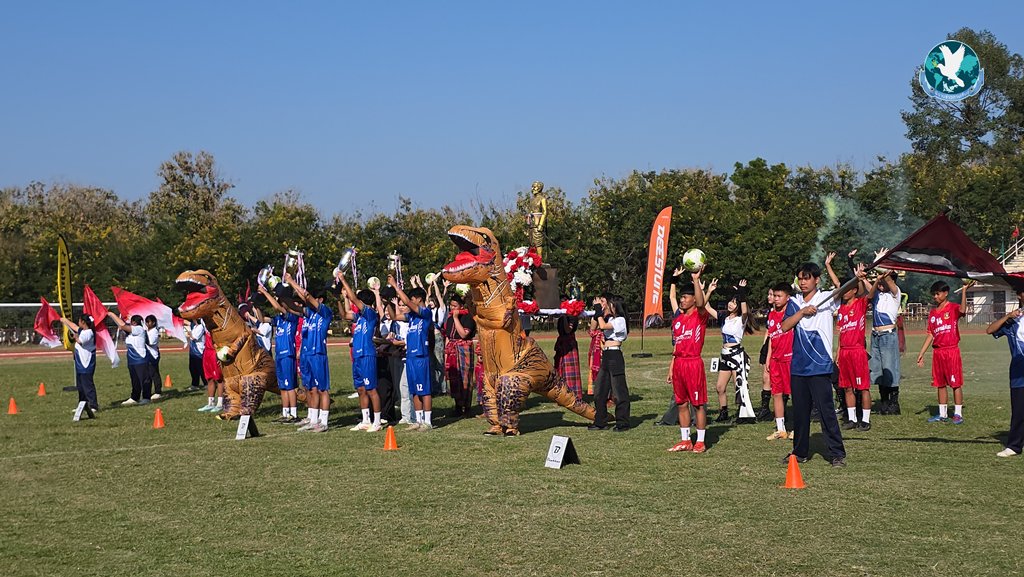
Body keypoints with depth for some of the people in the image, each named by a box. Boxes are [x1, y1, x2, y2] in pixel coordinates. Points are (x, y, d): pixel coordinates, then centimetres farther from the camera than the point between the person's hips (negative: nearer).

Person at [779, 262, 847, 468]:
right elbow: (785, 326, -1)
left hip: (820, 364, -4)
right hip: (798, 364, 5)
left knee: (826, 409, -6)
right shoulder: (794, 302, 10)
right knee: (799, 411, 11)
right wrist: (802, 311, -13)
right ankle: (800, 452, 22)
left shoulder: (827, 298, -1)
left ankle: (837, 453, 1)